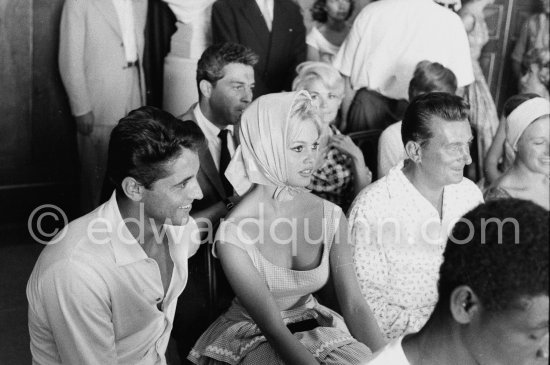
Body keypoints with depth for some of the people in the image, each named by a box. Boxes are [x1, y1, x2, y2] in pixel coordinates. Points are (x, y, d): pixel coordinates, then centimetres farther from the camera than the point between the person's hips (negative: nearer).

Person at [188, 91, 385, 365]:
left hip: (315, 326, 4)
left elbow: (354, 306, -10)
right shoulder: (233, 236, -20)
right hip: (255, 339, -3)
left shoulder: (331, 216, -7)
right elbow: (273, 328, -22)